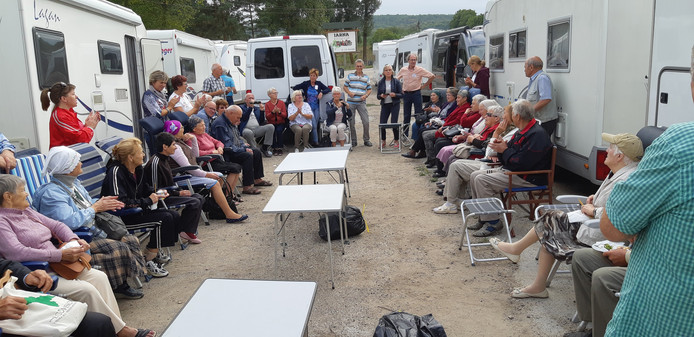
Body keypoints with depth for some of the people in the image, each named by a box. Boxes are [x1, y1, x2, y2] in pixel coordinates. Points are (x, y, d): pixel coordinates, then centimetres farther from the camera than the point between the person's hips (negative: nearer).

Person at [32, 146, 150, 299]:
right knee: (119, 249, -25)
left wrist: (102, 202, 1)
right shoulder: (51, 193, -19)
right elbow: (69, 221, -32)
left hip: (94, 230, 10)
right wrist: (95, 208, -18)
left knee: (131, 240, -2)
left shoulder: (74, 183, 11)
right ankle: (118, 287, -5)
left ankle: (122, 285, 3)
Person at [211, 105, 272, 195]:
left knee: (257, 152, 8)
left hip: (237, 149, 11)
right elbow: (227, 146, -26)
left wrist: (244, 145, 3)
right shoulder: (220, 124, -21)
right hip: (226, 155, -11)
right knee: (248, 156, -29)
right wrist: (244, 150, -20)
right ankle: (247, 187, -29)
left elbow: (238, 137, 24)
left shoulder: (232, 122, 13)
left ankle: (257, 179, 17)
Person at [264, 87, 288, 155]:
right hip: (271, 123, 0)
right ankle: (274, 148, -21)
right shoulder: (267, 104, 4)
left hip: (281, 123, 0)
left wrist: (279, 112, -20)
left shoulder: (281, 102, 5)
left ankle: (280, 148, -22)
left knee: (279, 130, -31)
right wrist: (273, 112, -20)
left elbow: (285, 115, 0)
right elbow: (267, 117, -3)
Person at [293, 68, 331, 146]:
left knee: (316, 125, 2)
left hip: (316, 108, 3)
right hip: (308, 107, -3)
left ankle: (312, 141, 11)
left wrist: (322, 92, -8)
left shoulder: (319, 84, 8)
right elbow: (294, 88, 5)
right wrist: (302, 94, -1)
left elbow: (328, 89, 10)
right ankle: (315, 142, -9)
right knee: (314, 125, -13)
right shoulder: (305, 84, 1)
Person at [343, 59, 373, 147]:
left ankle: (366, 140, 9)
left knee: (366, 121, -5)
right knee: (351, 122, 3)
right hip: (351, 102, 0)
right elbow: (345, 87, 9)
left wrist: (365, 95, -7)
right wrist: (349, 92, -10)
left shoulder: (366, 77, 11)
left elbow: (369, 89, 13)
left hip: (361, 102, 0)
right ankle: (353, 141, 15)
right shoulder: (350, 76, 7)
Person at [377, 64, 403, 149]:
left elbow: (401, 95, -1)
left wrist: (394, 95, -19)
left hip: (395, 104, -2)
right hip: (385, 105, 2)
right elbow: (378, 96, 8)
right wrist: (381, 96, -14)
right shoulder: (381, 82, 6)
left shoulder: (396, 82, 0)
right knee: (382, 123, -3)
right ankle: (383, 141, 17)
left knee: (394, 123, -9)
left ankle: (396, 141, 11)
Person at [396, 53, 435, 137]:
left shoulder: (420, 70, -4)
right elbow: (396, 79, 18)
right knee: (406, 115, 8)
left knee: (418, 114, -2)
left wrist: (424, 86, -1)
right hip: (406, 94, 3)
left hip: (416, 93, -2)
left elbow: (432, 76, -1)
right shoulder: (403, 70, 4)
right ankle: (405, 134, 16)